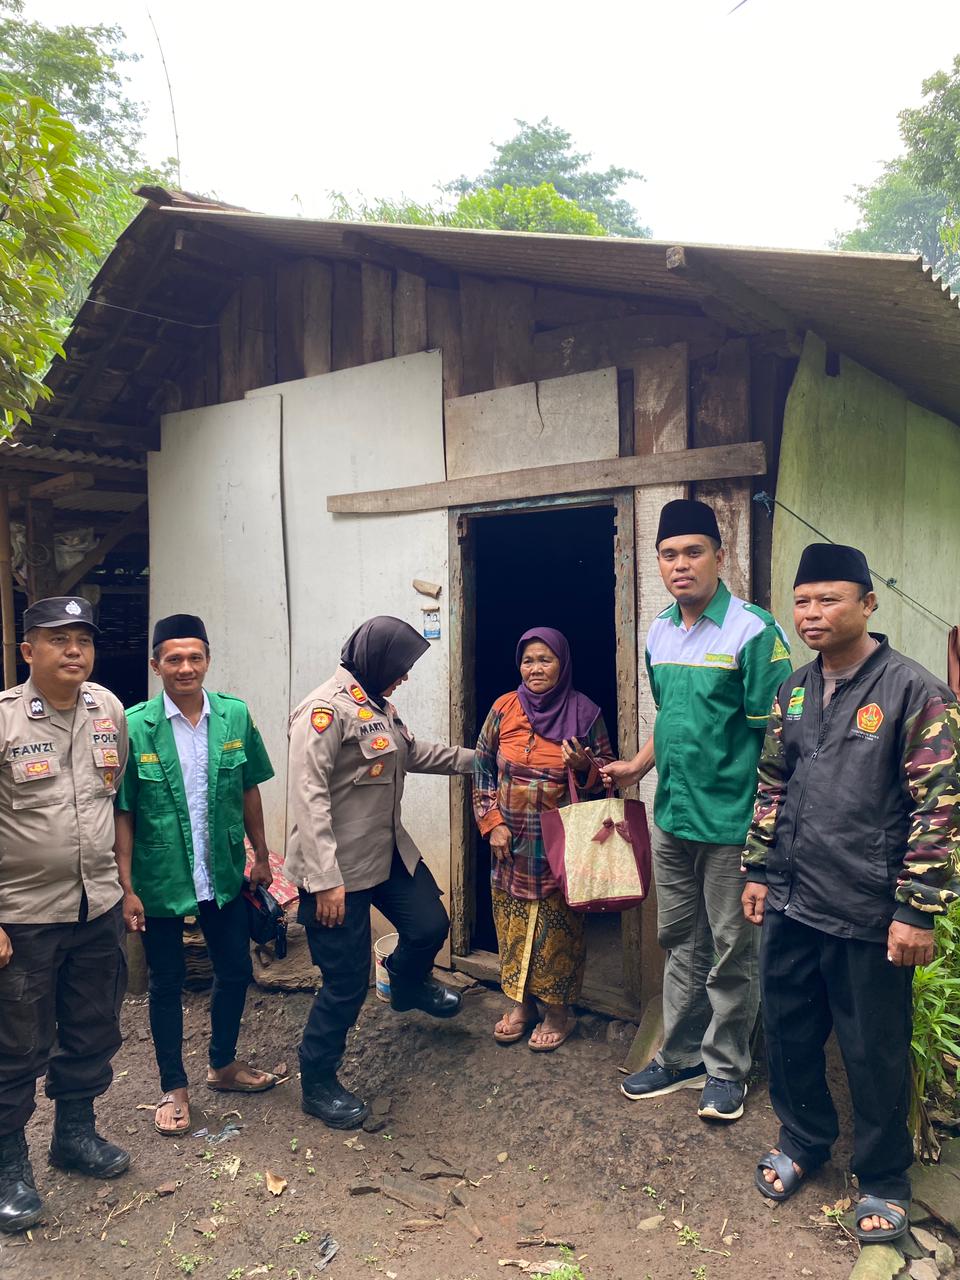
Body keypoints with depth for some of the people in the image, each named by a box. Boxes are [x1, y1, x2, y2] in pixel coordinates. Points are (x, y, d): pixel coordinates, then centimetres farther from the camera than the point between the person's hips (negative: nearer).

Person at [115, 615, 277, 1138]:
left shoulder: (235, 716, -5)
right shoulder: (134, 726, -13)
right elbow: (122, 813, -10)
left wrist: (261, 856, 9)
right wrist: (127, 888, -11)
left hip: (224, 875, 3)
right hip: (160, 880, -3)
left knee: (235, 970, 16)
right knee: (167, 982, 13)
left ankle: (222, 1064, 41)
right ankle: (173, 1087, 32)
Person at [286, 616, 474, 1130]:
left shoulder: (379, 706, 8)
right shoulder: (326, 709, -21)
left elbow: (412, 753, 26)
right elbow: (308, 798, -25)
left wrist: (472, 759, 27)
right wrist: (324, 880, -27)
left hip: (390, 852, 9)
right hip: (342, 868, -9)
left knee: (429, 925, 18)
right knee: (347, 982, 1)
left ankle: (407, 985, 52)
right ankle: (317, 1084, 23)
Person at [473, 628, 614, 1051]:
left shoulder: (585, 713, -6)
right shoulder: (503, 709, -1)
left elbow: (607, 774, 3)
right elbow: (482, 770, 6)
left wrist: (585, 766, -19)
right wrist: (492, 823, -2)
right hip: (511, 841, 3)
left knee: (557, 924, 4)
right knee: (513, 921, 11)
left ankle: (558, 1010, 22)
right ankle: (521, 1004, 30)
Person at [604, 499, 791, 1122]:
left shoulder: (753, 631, -14)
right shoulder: (660, 633, 8)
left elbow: (774, 734, -14)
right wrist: (637, 766, 13)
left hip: (730, 821, -6)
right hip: (671, 816, 7)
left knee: (731, 951, 8)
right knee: (682, 943, 18)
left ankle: (725, 1069, 27)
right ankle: (681, 1058, 33)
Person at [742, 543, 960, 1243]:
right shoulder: (792, 691, 6)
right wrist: (759, 870, 13)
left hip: (869, 918, -5)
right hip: (791, 905, 6)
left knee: (875, 1055, 11)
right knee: (788, 1032, 19)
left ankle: (884, 1179, 35)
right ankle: (804, 1139, 44)